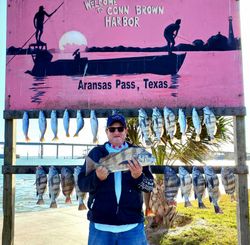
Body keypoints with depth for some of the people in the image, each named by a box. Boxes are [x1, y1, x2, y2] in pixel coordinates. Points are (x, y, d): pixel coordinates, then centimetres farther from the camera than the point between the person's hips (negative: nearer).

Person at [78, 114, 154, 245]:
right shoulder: (96, 153, 3)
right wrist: (97, 177, -19)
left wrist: (138, 176, -20)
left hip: (132, 225, 0)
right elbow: (81, 184, 0)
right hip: (100, 225, 0)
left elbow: (150, 185, 0)